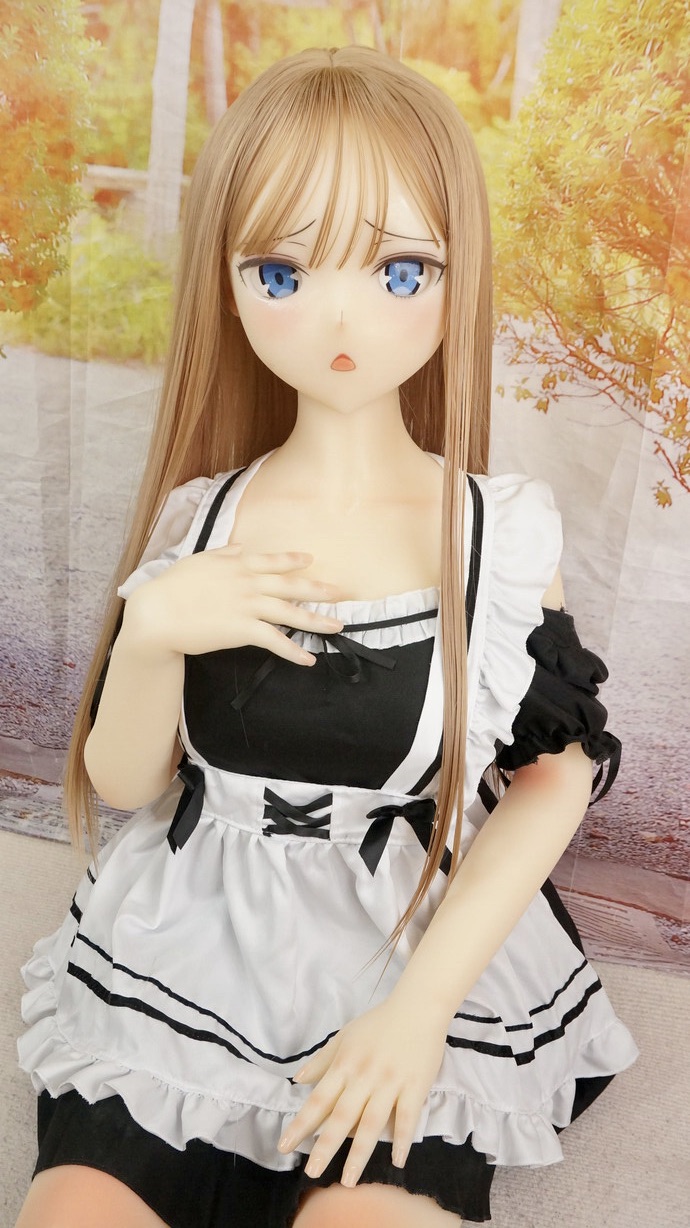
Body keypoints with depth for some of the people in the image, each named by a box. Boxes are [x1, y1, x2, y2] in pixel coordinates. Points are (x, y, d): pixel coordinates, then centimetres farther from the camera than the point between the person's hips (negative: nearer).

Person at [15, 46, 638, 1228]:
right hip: (181, 963, 2)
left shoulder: (504, 533, -9)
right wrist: (150, 630, -18)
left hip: (417, 965, -1)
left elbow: (552, 781, -4)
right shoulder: (197, 523, -4)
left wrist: (421, 1006, -12)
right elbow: (125, 783, 2)